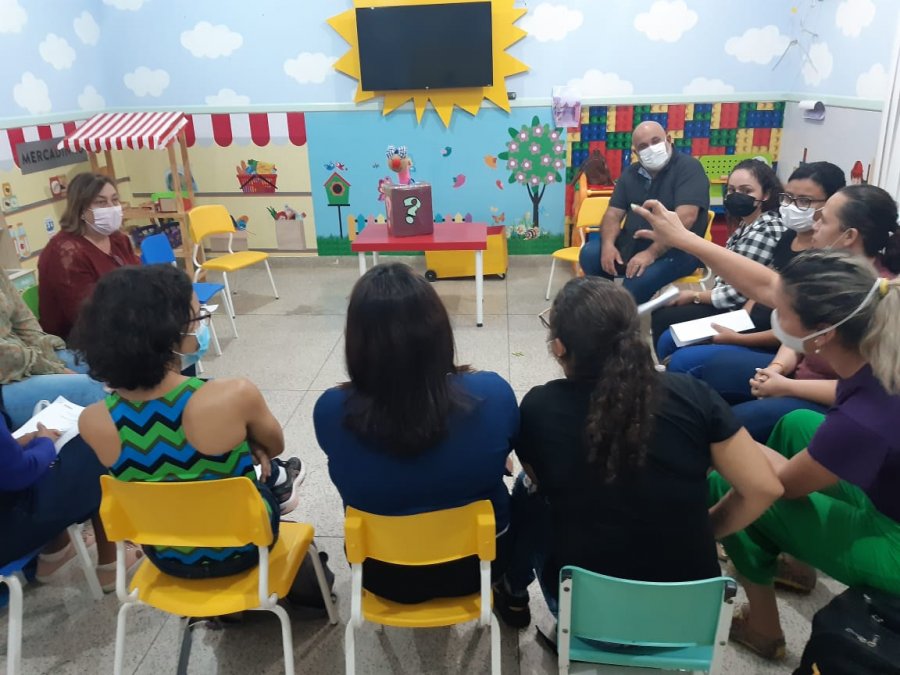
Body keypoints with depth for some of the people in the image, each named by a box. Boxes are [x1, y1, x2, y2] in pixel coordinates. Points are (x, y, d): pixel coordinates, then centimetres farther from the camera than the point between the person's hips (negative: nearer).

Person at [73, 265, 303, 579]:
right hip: (241, 545, -3)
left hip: (168, 556, 3)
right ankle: (277, 485, 53)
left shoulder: (92, 422, -20)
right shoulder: (235, 396, -31)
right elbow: (274, 446, -8)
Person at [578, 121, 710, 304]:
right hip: (632, 243, 6)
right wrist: (608, 244, -16)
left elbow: (685, 217, -22)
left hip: (676, 250, -6)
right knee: (590, 253, -14)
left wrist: (651, 253, -30)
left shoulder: (688, 167, -10)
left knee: (639, 279, -33)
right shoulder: (631, 173, 10)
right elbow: (613, 214, 6)